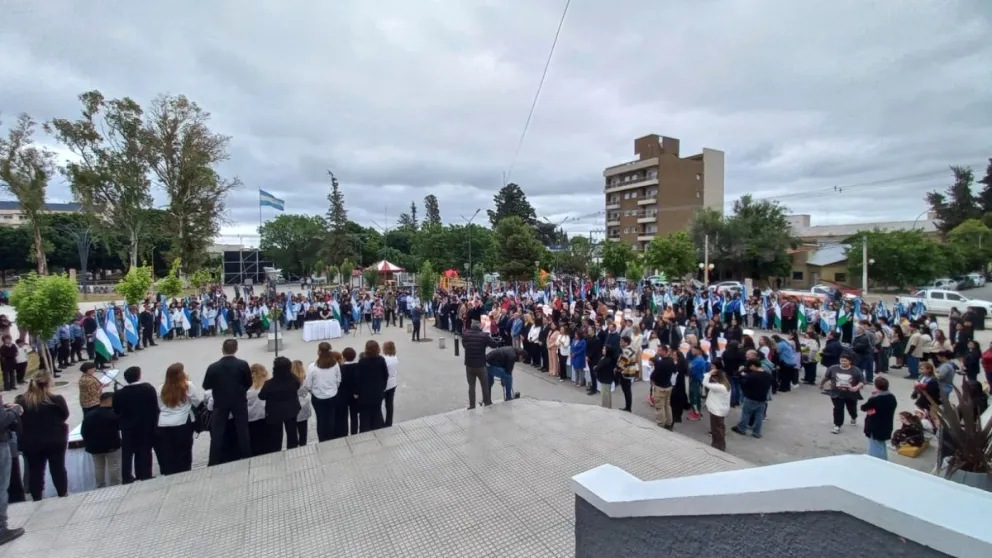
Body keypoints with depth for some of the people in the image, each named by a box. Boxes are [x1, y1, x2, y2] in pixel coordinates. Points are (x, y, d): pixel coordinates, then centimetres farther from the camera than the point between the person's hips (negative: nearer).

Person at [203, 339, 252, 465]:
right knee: (242, 431, 11)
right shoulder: (243, 365, -12)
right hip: (239, 401, 0)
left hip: (220, 402, 0)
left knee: (217, 433, 10)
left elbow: (206, 386, 1)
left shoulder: (213, 367, -9)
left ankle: (214, 462, 15)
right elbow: (249, 383, -2)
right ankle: (246, 458, 19)